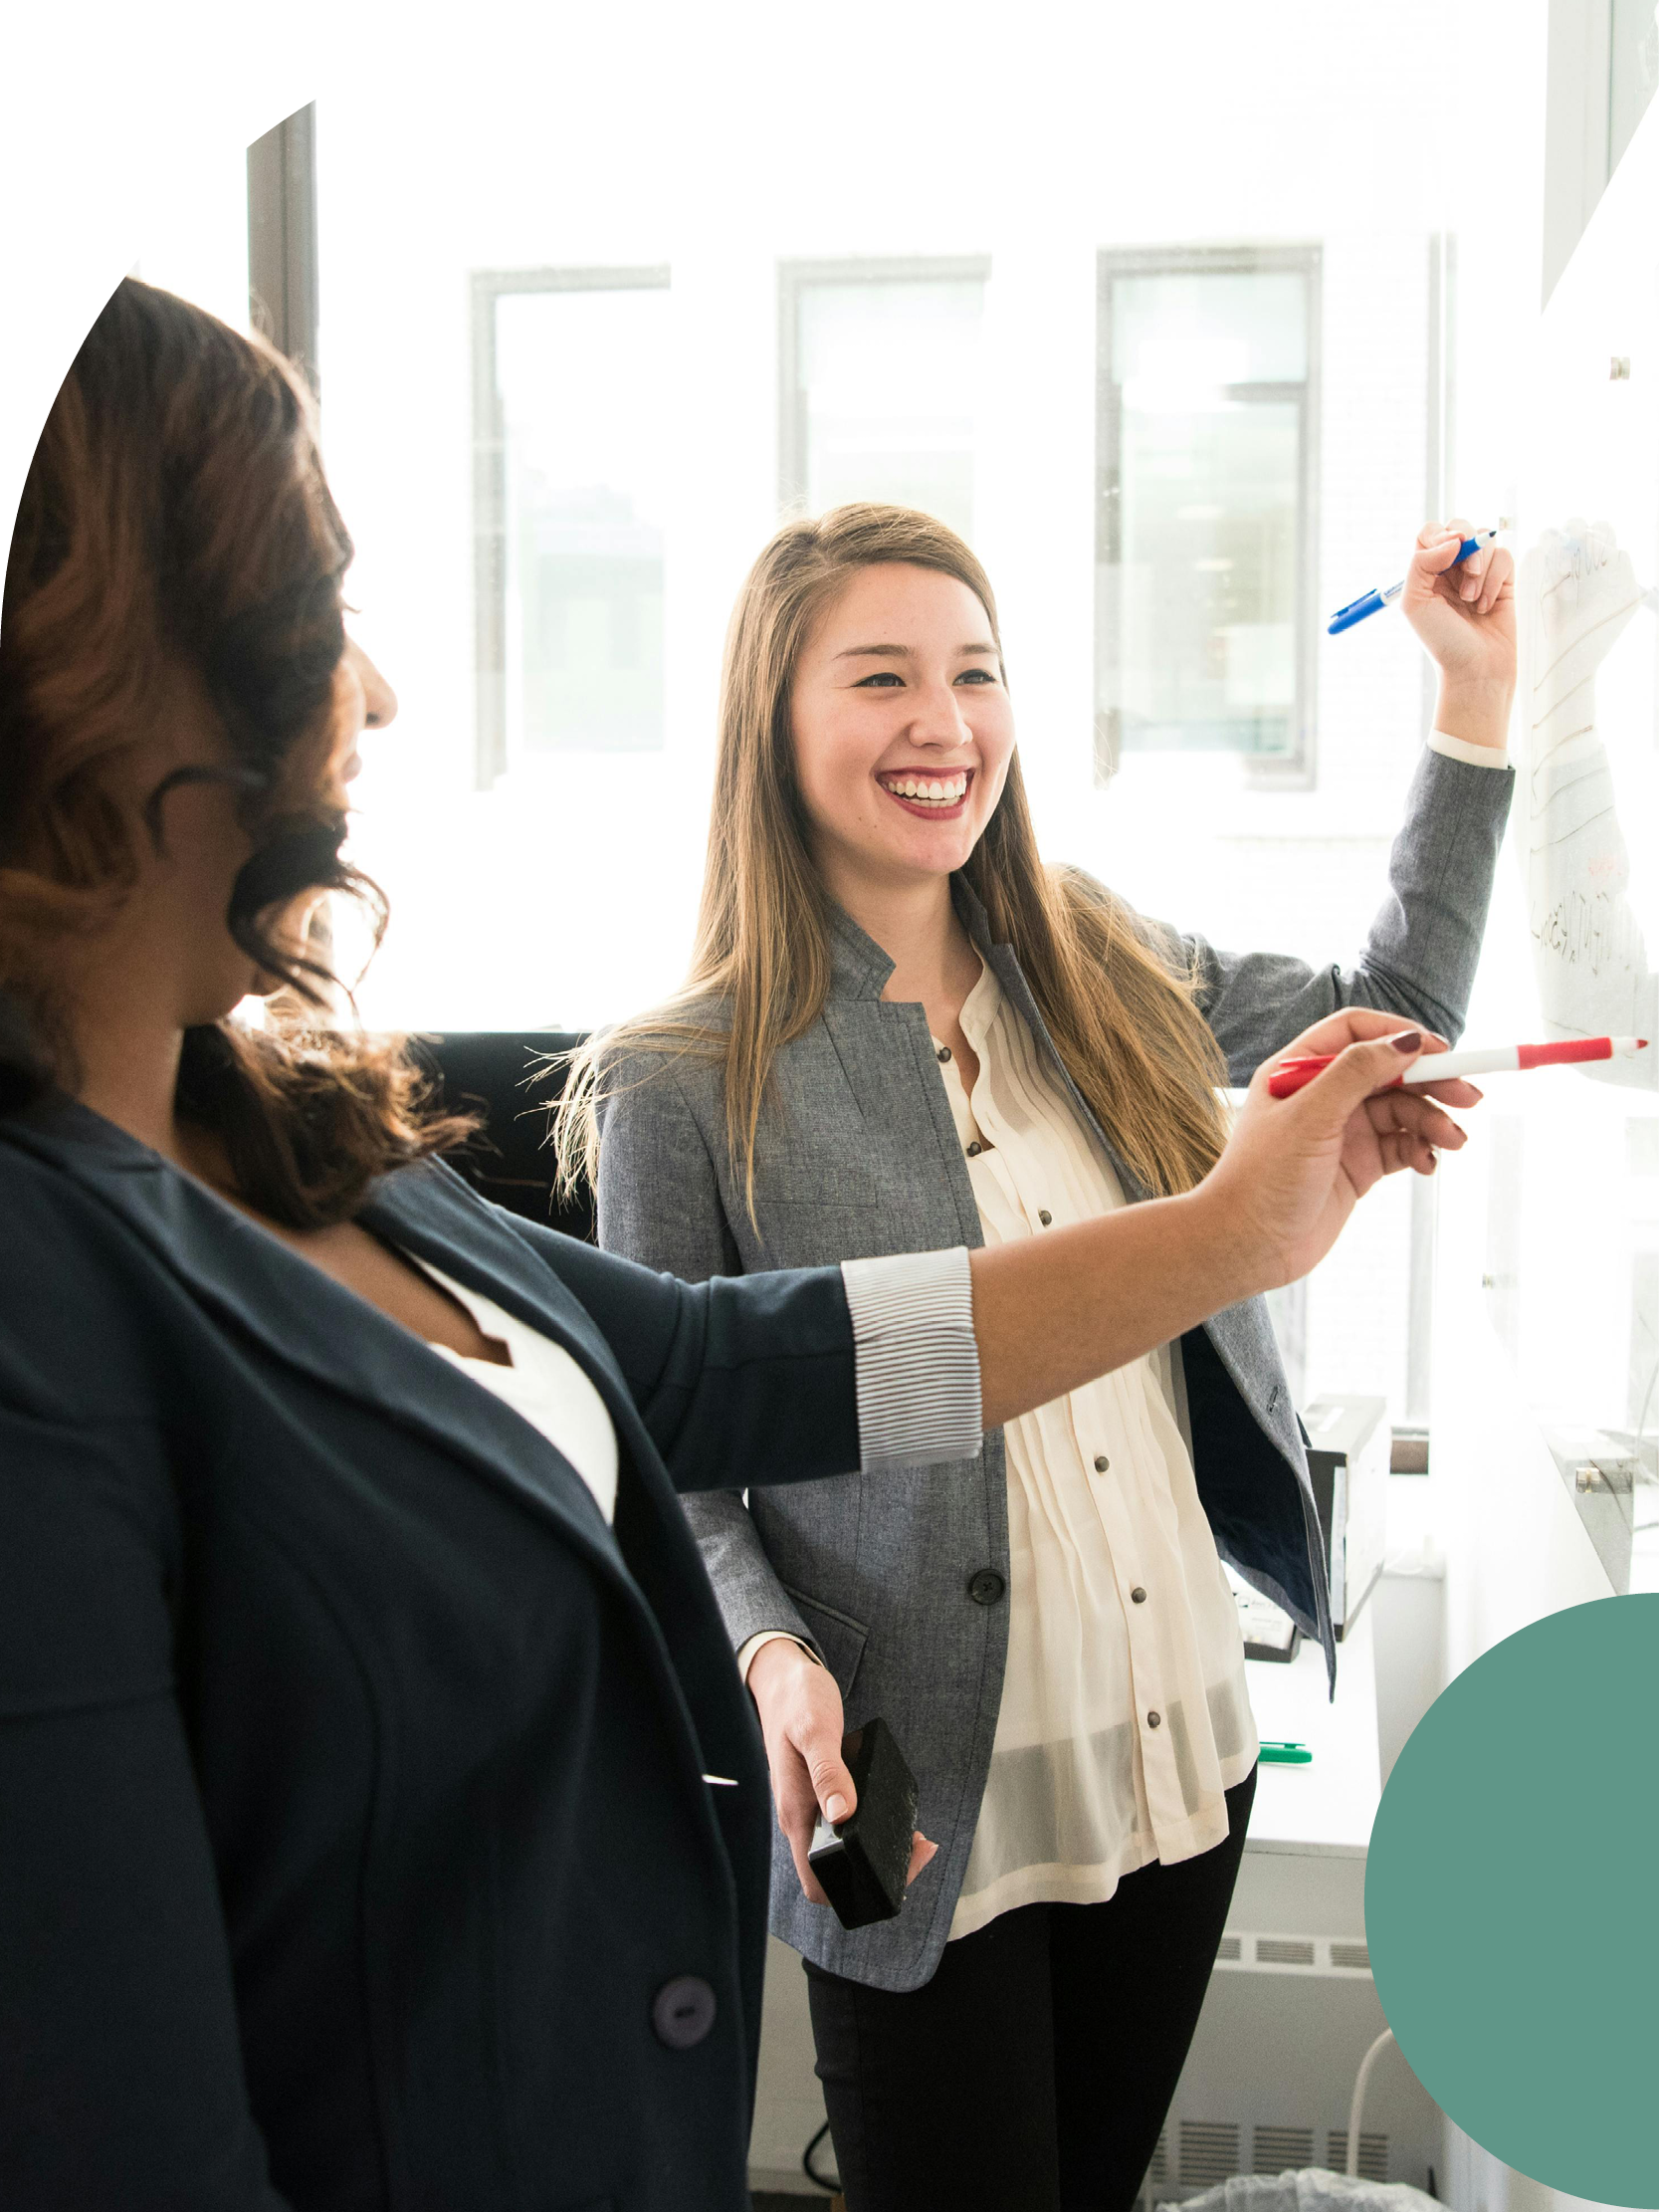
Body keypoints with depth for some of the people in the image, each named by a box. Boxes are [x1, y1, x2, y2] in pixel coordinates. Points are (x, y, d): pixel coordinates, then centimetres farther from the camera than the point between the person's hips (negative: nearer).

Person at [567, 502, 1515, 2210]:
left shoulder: (1104, 975, 2)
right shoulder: (686, 1085, -12)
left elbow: (1391, 1014, 16)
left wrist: (1477, 696, 12)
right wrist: (773, 1655, -24)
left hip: (1183, 1756, 5)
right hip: (925, 1811, -5)